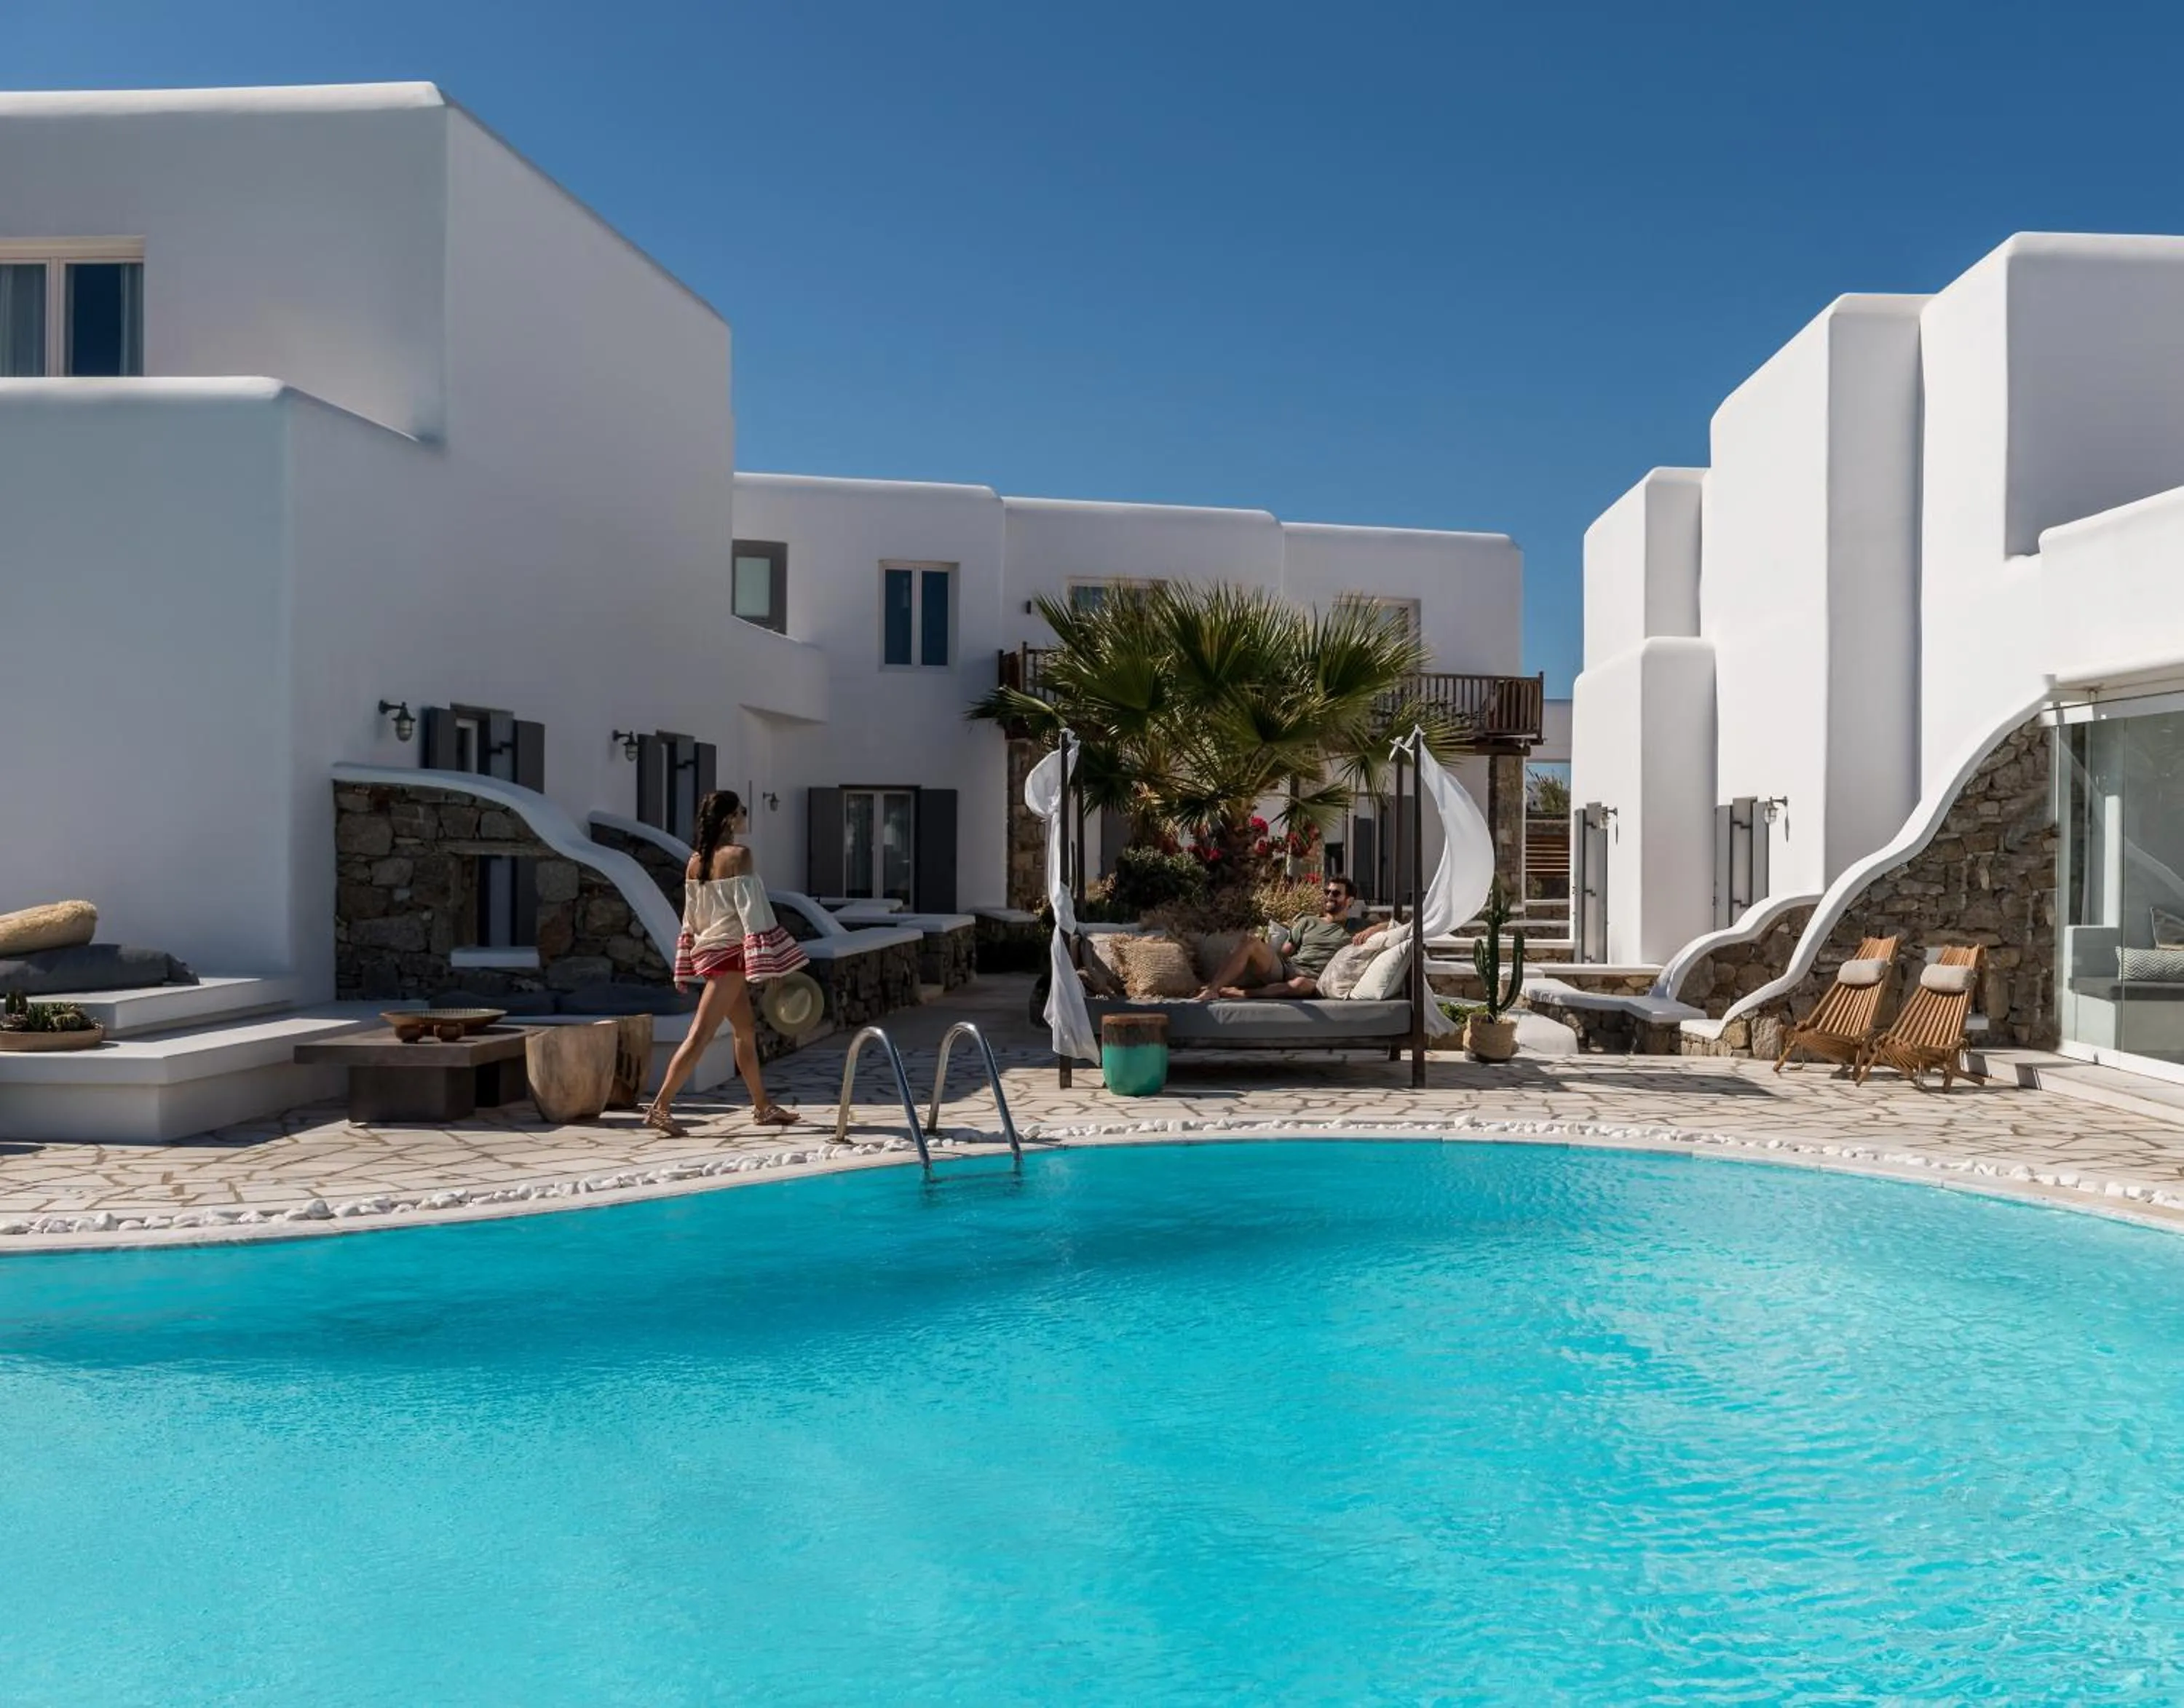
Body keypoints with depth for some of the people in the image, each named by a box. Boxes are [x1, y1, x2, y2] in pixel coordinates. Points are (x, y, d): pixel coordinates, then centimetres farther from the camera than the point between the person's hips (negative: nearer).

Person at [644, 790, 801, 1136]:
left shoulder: (695, 861, 9)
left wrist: (685, 967, 17)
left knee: (747, 1029, 17)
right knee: (700, 1035, -9)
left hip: (709, 949, 9)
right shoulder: (739, 855, -13)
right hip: (730, 950, -9)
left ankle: (763, 1106, 24)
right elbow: (750, 910, -16)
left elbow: (690, 917, 13)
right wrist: (767, 963, -15)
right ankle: (660, 1108, -10)